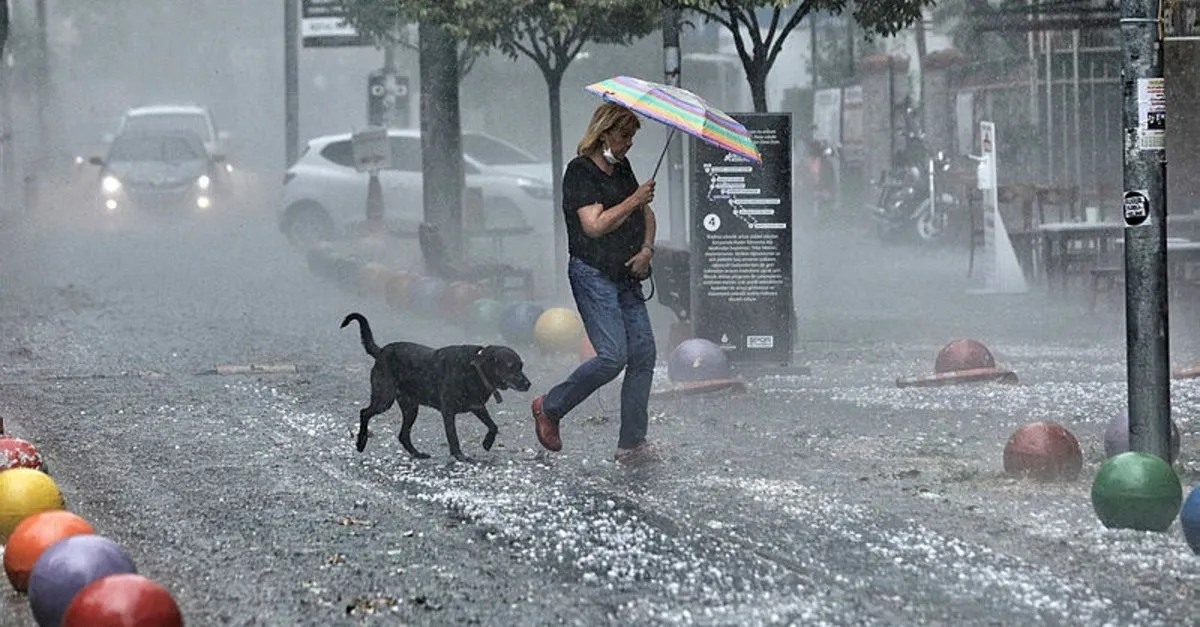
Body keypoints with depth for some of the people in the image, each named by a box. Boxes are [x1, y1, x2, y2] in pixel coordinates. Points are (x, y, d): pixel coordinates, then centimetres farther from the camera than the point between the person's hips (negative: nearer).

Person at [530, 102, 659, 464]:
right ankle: (549, 408, 2)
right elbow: (595, 225, -18)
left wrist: (647, 249, 5)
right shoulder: (580, 172, -9)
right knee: (613, 356, -18)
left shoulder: (623, 169, 15)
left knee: (644, 355, -1)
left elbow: (647, 214, 23)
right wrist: (633, 201, -16)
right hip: (592, 275, -8)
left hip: (626, 278, 8)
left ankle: (632, 444, 3)